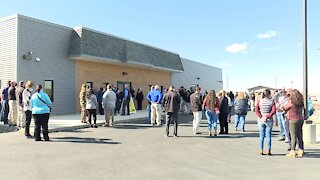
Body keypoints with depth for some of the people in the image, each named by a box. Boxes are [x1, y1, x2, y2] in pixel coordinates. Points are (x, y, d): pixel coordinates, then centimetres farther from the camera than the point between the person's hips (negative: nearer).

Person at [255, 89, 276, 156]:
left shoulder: (259, 101, 0)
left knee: (261, 136, 8)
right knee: (268, 136, 5)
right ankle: (269, 151, 8)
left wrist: (261, 117, -12)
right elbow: (273, 111, -13)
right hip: (269, 121, -1)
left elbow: (256, 111, -8)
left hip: (260, 121, 1)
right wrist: (267, 117, -14)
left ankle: (261, 151, 10)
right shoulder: (272, 102, -4)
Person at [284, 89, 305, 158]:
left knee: (293, 137, -4)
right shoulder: (301, 102, 5)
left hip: (293, 120, -7)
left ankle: (292, 152, 0)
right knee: (299, 136, 13)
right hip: (300, 119, 7)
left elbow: (285, 108, -3)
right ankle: (301, 151, 20)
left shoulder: (291, 102, -15)